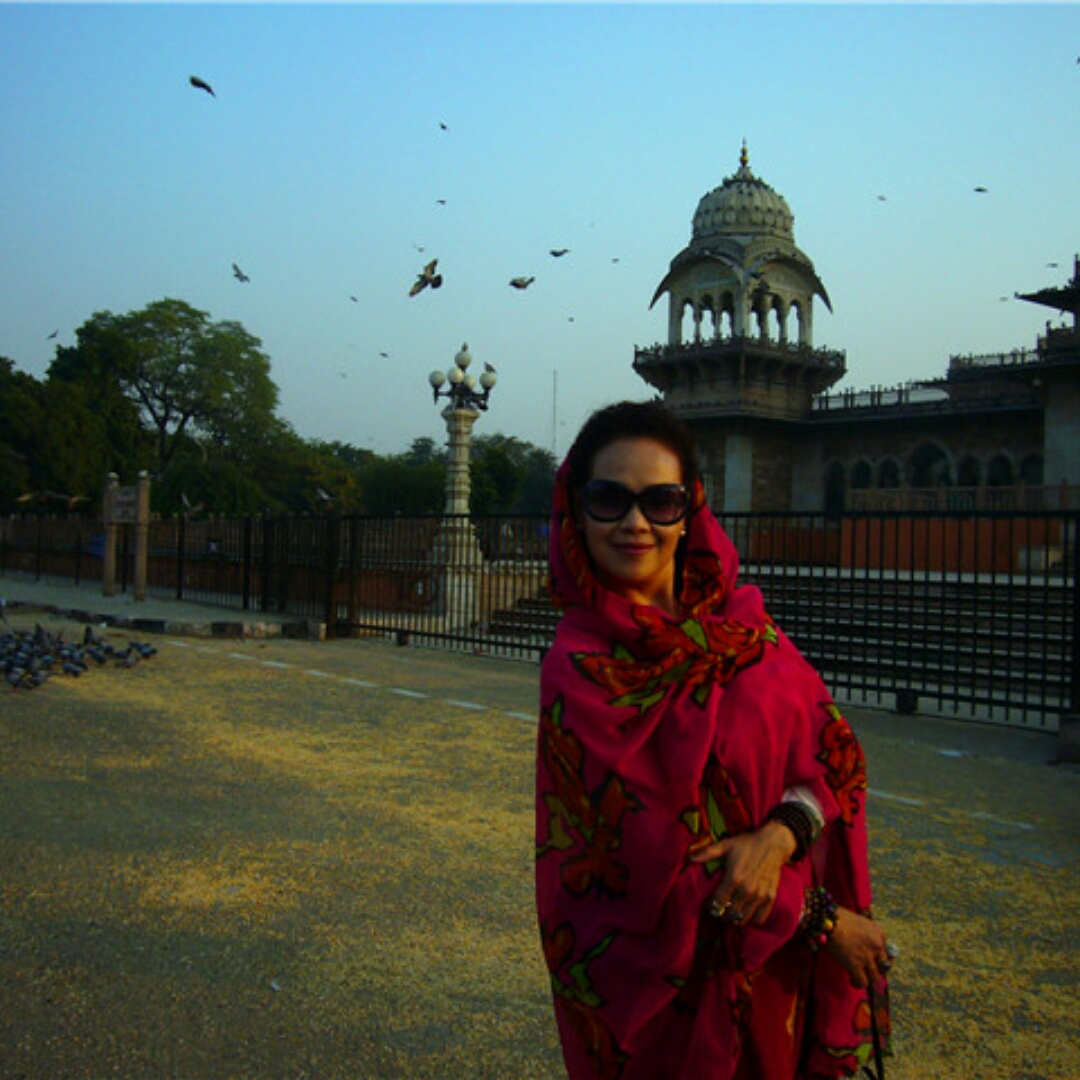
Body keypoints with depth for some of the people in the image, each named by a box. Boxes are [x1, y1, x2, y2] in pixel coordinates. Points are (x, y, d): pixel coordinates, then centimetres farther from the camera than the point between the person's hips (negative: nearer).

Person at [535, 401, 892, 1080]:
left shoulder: (739, 616, -3)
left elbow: (835, 746, -3)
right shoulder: (579, 671, -19)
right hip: (672, 982, -5)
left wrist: (779, 834, -23)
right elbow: (654, 864, -18)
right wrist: (820, 918, -14)